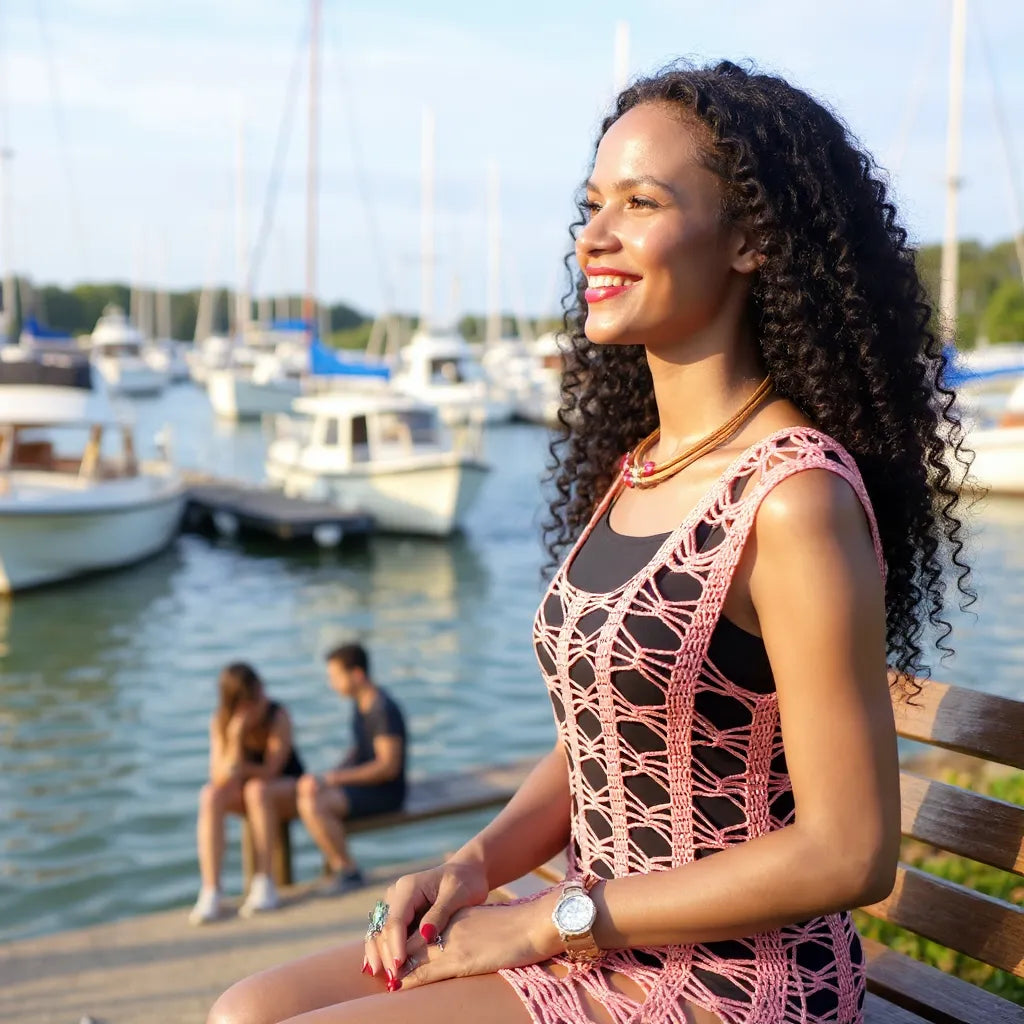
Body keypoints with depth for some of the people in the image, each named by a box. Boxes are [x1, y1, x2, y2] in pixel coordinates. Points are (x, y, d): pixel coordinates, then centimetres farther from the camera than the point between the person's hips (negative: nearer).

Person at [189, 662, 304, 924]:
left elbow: (269, 772, -24)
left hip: (286, 788, -3)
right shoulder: (221, 723, -12)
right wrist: (235, 739, -34)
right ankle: (210, 891, -30)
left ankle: (263, 883, -28)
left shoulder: (278, 716, -21)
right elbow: (220, 777, -22)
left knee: (257, 789, -36)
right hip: (243, 791, 3)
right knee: (210, 796, -28)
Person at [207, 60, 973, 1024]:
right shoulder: (632, 465, 6)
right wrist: (476, 863, -4)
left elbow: (849, 854, -19)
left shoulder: (793, 499, -20)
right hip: (598, 945, 8)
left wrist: (544, 921, -15)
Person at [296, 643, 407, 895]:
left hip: (385, 791, -10)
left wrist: (333, 779, -20)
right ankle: (336, 866, 1)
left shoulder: (384, 710, -19)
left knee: (313, 805, -25)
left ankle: (349, 872, -8)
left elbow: (389, 767, -23)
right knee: (305, 787, -4)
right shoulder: (362, 703, 11)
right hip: (364, 783, 10)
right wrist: (330, 776, 0)